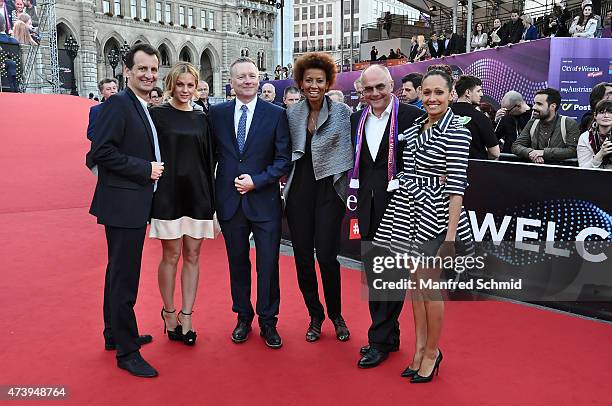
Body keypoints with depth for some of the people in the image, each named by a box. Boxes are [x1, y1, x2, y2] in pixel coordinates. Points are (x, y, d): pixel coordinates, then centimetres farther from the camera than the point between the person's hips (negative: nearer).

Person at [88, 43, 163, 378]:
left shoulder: (145, 109, 13)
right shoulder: (118, 104, -13)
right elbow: (101, 151, -22)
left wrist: (152, 169, 6)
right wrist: (145, 169, -18)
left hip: (135, 205, 10)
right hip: (123, 204, -10)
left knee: (120, 273, 20)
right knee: (124, 278, -1)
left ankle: (115, 334, 35)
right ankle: (127, 351, 10)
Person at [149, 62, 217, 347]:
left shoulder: (202, 118, 7)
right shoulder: (157, 115, -1)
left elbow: (209, 159, 8)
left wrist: (211, 200, 5)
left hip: (197, 194, 3)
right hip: (168, 194, -3)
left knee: (192, 256, 7)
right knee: (171, 256, 5)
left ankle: (186, 316, 16)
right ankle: (169, 312, 22)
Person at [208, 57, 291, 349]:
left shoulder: (276, 114, -2)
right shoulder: (217, 113, 4)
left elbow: (284, 159, -4)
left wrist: (256, 181, -13)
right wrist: (211, 195, 1)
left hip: (265, 201, -2)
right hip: (229, 201, 2)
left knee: (268, 264, 4)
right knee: (237, 262, 13)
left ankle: (268, 322, 21)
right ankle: (243, 317, 30)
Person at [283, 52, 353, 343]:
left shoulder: (343, 112, -2)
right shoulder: (291, 114, 7)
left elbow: (352, 153, -2)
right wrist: (285, 181, 6)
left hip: (329, 189, -3)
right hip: (299, 190, 3)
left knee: (326, 255, -6)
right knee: (302, 256, 5)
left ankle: (336, 314, 18)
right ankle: (315, 315, 24)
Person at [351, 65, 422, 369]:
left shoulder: (411, 116, -7)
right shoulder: (357, 120, 11)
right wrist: (354, 196, 8)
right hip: (368, 207, 6)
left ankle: (380, 340, 12)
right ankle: (389, 335, 27)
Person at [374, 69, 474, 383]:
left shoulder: (456, 133, -11)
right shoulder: (414, 128, 9)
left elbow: (456, 187, -16)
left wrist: (450, 235, -18)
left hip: (434, 216, -7)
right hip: (408, 212, 7)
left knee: (429, 285, 3)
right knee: (415, 281, 14)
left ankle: (431, 351, 23)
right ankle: (419, 348, 28)